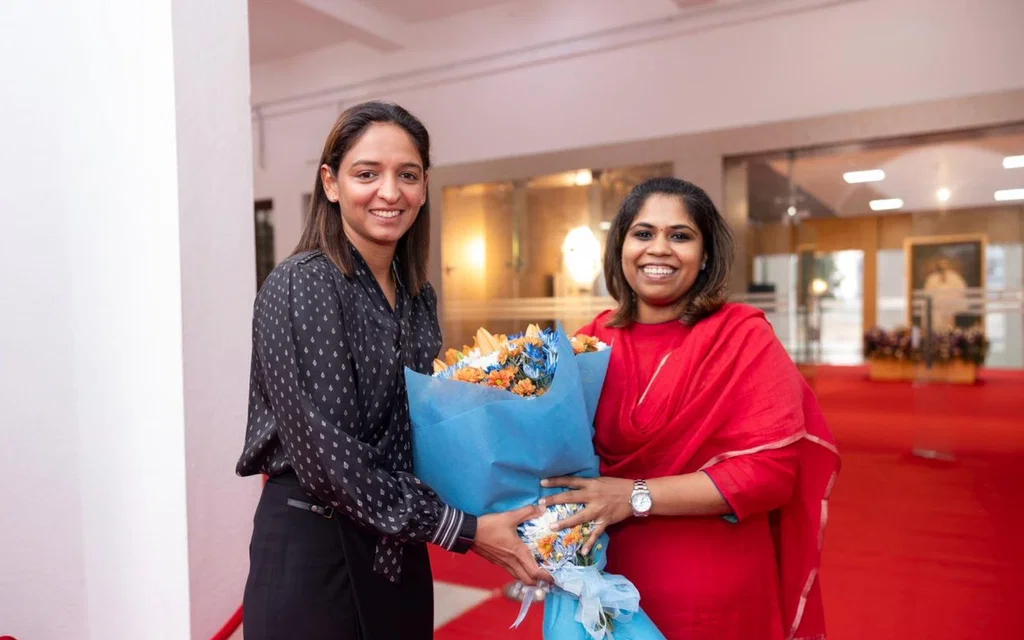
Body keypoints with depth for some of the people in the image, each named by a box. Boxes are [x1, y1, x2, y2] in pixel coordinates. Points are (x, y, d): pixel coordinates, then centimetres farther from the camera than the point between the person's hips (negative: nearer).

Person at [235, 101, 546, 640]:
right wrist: (464, 530, -19)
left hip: (399, 552, 6)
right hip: (312, 552, -6)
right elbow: (327, 453, -21)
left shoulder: (418, 296, 4)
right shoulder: (301, 285, -16)